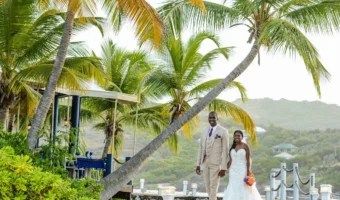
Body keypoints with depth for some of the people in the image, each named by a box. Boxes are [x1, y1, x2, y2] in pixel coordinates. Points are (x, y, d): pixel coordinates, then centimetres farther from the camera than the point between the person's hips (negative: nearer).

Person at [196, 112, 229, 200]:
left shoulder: (223, 131, -10)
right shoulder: (205, 130, 8)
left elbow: (225, 150, -10)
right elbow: (201, 148, 10)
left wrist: (224, 168, -13)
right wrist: (198, 164, 7)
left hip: (216, 163, -6)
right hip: (205, 162, 6)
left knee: (214, 186, -4)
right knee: (207, 186, 13)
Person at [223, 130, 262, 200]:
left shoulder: (245, 146, -5)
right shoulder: (232, 147, 9)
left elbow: (248, 160, -8)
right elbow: (230, 160, 10)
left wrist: (248, 172, -15)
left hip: (243, 170, -5)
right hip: (233, 171, 5)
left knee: (244, 189, -6)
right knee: (234, 188, 0)